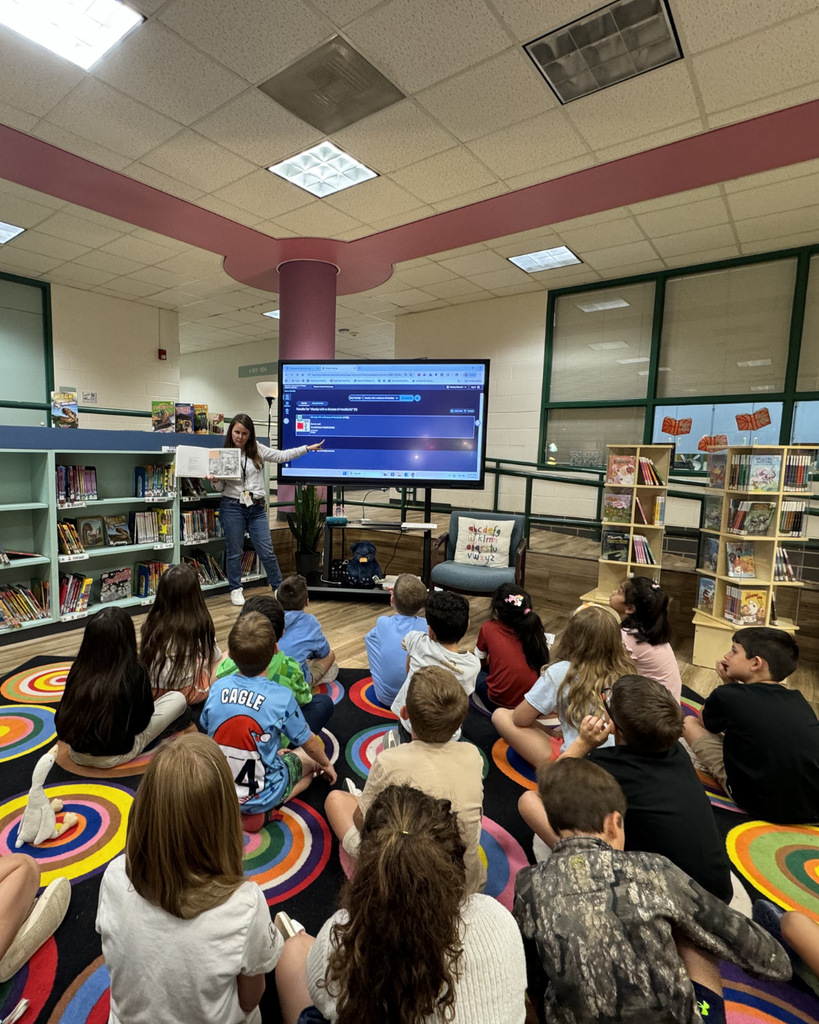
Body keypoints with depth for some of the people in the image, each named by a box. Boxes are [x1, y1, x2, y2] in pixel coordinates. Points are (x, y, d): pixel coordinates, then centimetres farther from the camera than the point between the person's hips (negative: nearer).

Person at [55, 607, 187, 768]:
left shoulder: (78, 669, -11)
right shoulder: (134, 673, -24)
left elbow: (61, 716, 3)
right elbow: (142, 721, -12)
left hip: (77, 754, 6)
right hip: (114, 757, -5)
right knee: (177, 699, 2)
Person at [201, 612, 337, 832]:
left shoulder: (216, 688, -12)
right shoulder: (282, 697, -23)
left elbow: (208, 730, 6)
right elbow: (309, 744, -8)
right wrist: (326, 764, 15)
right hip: (260, 794, -5)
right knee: (310, 760, 20)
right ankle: (261, 812, 2)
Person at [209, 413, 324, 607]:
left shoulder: (257, 450, 4)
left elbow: (282, 456, 11)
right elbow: (221, 487, 4)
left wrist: (307, 448, 10)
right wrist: (215, 481, -18)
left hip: (257, 508, 1)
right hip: (232, 507, -1)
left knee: (267, 551, 3)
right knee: (234, 552, 7)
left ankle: (279, 588, 17)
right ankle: (236, 590, 23)